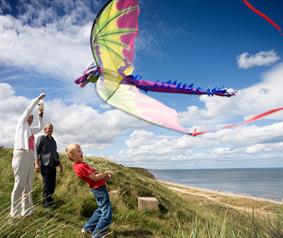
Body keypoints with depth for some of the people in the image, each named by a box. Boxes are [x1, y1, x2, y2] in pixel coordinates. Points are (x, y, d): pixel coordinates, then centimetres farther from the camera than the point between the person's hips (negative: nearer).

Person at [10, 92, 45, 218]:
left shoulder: (30, 129, 25)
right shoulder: (21, 124, 10)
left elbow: (40, 127, 40)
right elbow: (29, 109, 6)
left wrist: (40, 116, 32)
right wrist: (38, 98, 12)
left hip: (30, 156, 7)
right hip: (21, 154, -7)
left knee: (28, 185, 5)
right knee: (19, 184, -10)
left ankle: (26, 210, 8)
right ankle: (15, 212, -6)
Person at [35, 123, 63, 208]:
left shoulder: (53, 141, 21)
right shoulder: (41, 138, 3)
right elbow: (37, 151, -5)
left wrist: (60, 164, 22)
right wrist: (37, 163, -14)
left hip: (53, 165, 6)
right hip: (45, 165, -6)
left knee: (53, 184, 6)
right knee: (47, 184, -6)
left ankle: (50, 200, 20)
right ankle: (46, 203, 2)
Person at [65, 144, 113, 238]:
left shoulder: (81, 164, 11)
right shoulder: (80, 167, -21)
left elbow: (94, 172, 16)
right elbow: (95, 177, -23)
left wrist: (104, 175, 3)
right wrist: (105, 173, -11)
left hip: (99, 188, 10)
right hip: (99, 188, -10)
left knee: (101, 210, 25)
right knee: (107, 213, -5)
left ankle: (88, 227, 35)